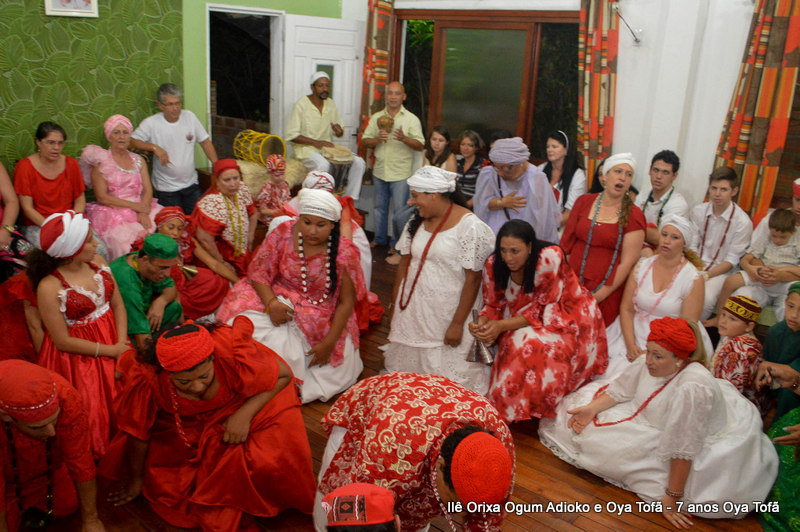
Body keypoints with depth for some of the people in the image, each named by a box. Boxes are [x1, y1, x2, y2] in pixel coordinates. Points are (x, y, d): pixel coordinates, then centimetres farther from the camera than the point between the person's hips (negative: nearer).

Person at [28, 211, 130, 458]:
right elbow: (63, 341, -15)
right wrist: (109, 351, -12)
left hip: (113, 340, 6)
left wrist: (122, 342, -10)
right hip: (78, 355, -5)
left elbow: (117, 304, 2)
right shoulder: (49, 287, -20)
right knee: (95, 413, -9)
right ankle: (102, 463, 18)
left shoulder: (96, 261, -3)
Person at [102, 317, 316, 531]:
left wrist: (245, 414, -33)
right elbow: (138, 433, -14)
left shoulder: (232, 352, -37)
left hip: (241, 403, -1)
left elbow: (283, 375, -22)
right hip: (185, 422, 2)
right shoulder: (145, 379, -32)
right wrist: (136, 481, 1)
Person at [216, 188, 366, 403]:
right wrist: (271, 303, -26)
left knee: (338, 368, -15)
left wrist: (329, 343, -13)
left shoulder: (345, 253, -15)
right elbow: (258, 270, -7)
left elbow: (346, 302, -10)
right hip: (282, 302, 1)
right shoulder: (283, 234, -10)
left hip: (323, 317, -1)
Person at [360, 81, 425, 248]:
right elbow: (364, 142, 7)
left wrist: (404, 138, -25)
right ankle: (379, 239, 30)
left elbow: (420, 145, -8)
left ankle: (397, 244, 10)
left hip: (401, 173, -4)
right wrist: (377, 139, -13)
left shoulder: (412, 119, -1)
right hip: (380, 171, 4)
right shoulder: (376, 118, 9)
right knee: (379, 207, 15)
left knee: (399, 210, -2)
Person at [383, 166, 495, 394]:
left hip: (448, 313, -6)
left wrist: (457, 324, -17)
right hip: (413, 309, 6)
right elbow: (405, 262, 10)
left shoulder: (469, 226, -16)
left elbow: (473, 278, -17)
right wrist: (395, 305, 7)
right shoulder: (417, 221, 6)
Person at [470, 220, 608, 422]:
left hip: (568, 319, -5)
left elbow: (542, 310, -22)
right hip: (523, 320, 5)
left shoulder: (550, 259, -27)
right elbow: (492, 304, 0)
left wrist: (502, 326, -30)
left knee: (529, 343, -30)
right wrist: (482, 323, -23)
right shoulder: (494, 264, -12)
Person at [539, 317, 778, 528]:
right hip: (658, 422, 7)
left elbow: (683, 450, -35)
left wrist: (672, 498, -29)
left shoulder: (692, 388, -40)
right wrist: (592, 408, -14)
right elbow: (619, 390, 0)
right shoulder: (647, 364, -19)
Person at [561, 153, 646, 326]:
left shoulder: (633, 215, -3)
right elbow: (566, 242, 8)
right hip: (572, 286, 2)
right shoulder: (584, 201, 6)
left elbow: (627, 263, -7)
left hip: (606, 294, -2)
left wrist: (600, 295, -12)